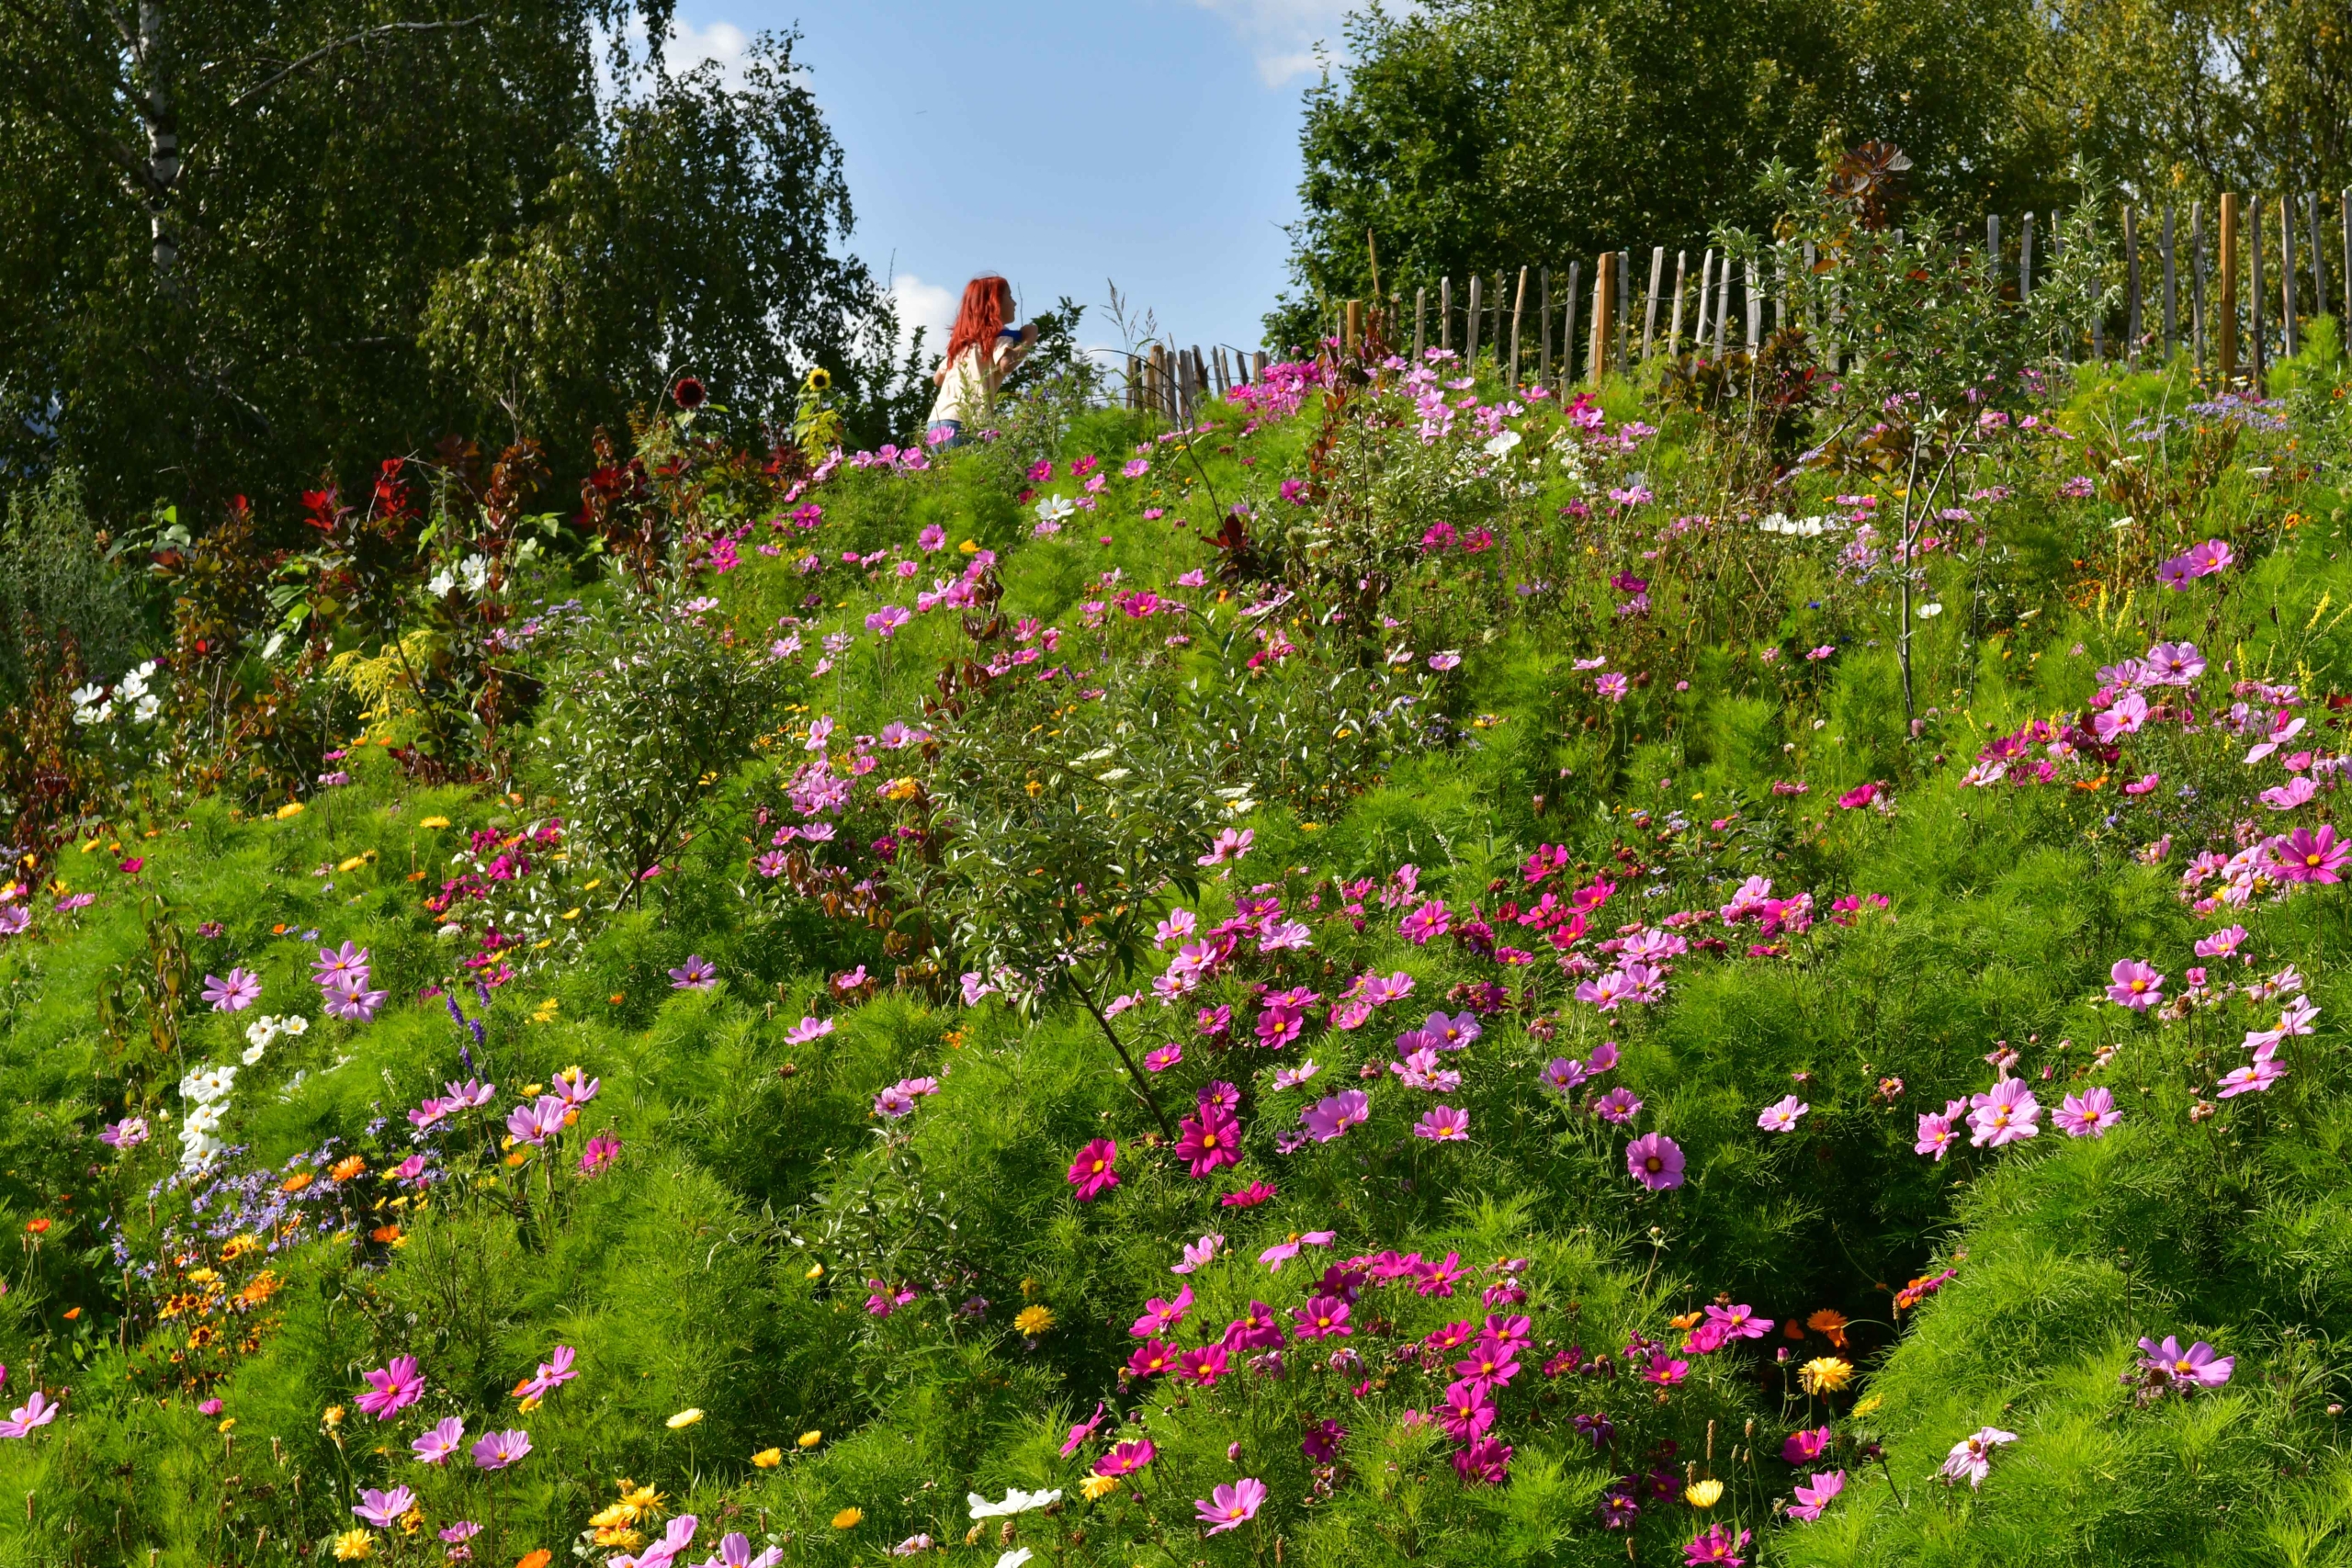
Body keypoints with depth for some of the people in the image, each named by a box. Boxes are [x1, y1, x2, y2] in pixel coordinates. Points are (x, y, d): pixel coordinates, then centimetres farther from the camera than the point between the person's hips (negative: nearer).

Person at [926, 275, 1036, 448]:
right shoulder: (997, 335, 1)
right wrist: (1029, 341, -4)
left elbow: (938, 377, 31)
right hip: (963, 423, -8)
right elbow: (1006, 364, -20)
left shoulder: (964, 338, 24)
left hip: (938, 421, 8)